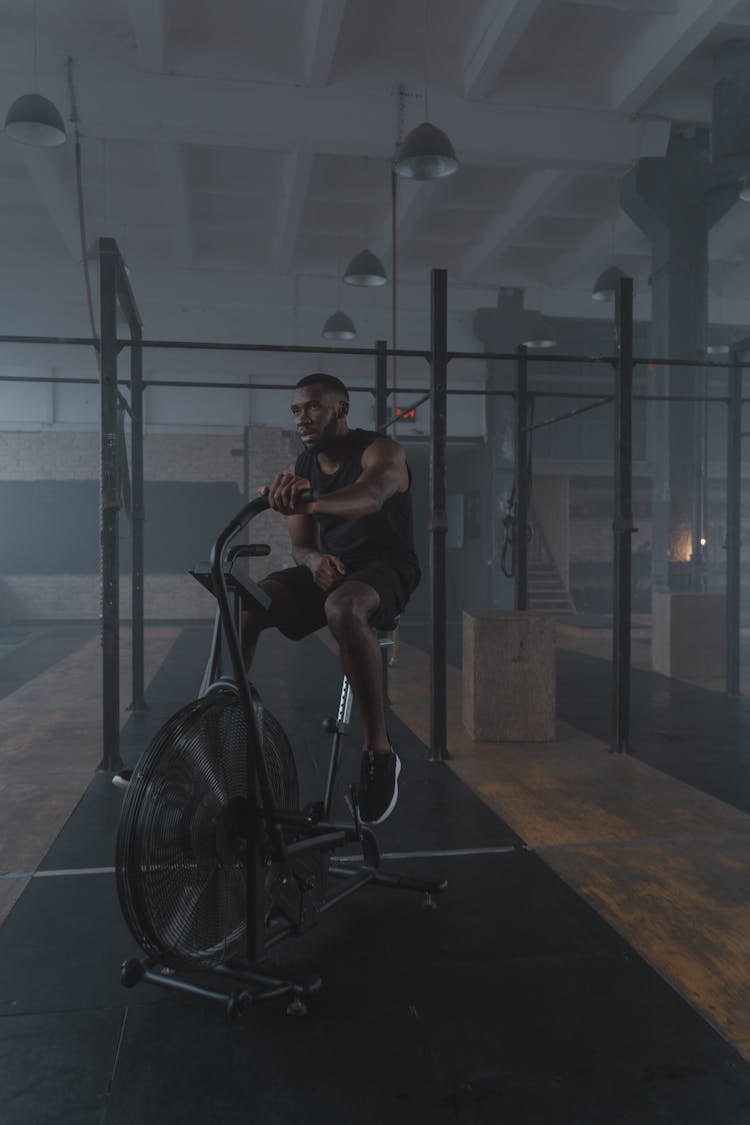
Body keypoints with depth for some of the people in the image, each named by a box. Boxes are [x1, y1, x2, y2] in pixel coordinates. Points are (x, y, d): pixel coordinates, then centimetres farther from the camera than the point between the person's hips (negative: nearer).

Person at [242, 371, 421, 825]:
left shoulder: (381, 450, -9)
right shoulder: (302, 467, 10)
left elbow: (370, 497, -34)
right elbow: (300, 544, 7)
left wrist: (312, 500, -55)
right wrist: (313, 559, -19)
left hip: (384, 567, -5)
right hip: (327, 567, 6)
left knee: (344, 609, -41)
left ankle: (380, 751, -31)